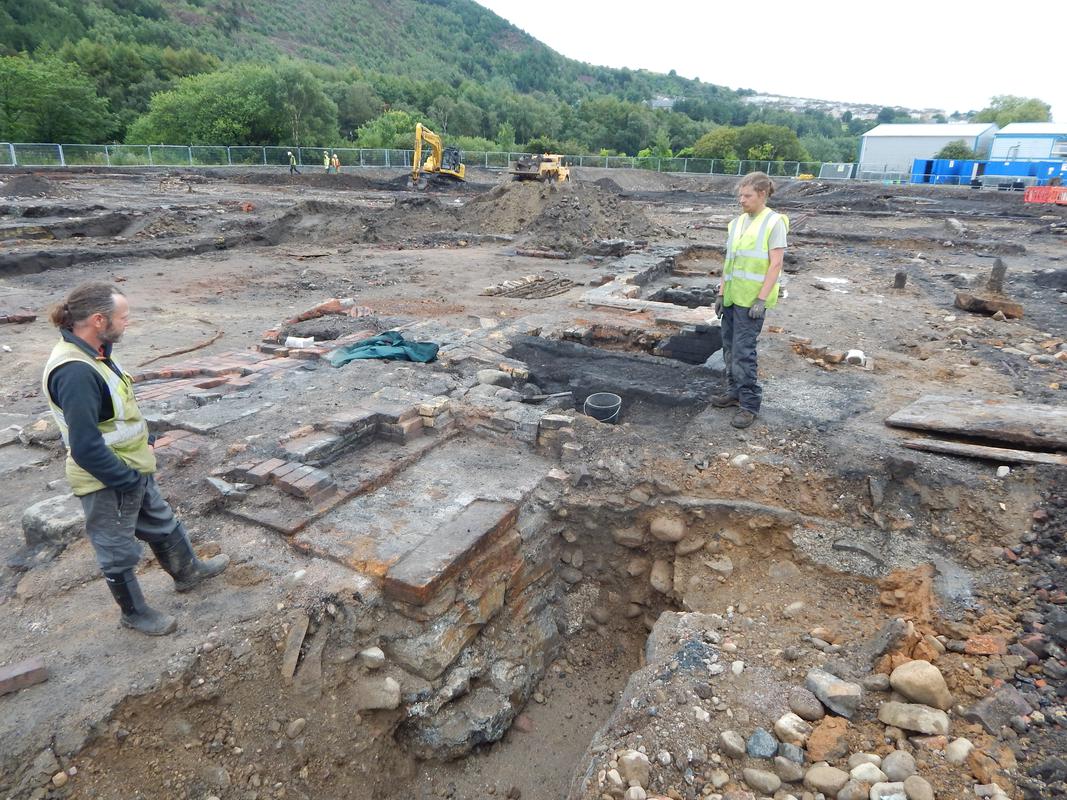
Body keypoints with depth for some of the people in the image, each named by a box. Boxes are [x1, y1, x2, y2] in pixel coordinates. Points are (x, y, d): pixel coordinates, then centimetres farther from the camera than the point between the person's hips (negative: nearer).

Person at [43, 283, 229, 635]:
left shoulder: (92, 352, -1)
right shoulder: (75, 373, -32)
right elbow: (85, 447, -30)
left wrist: (144, 441, 10)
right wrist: (127, 480, -20)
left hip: (132, 468, 9)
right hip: (108, 484, -9)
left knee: (162, 524, 27)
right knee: (118, 552, 14)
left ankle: (187, 571, 49)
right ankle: (135, 613, 35)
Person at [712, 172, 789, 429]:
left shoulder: (774, 222, -6)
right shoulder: (737, 223, 12)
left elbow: (775, 264, -10)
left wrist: (762, 299, -16)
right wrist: (721, 292, 12)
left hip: (752, 299, -7)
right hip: (732, 296, 7)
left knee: (743, 351, -7)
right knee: (730, 347, 13)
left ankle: (749, 404, 2)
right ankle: (735, 391, 28)